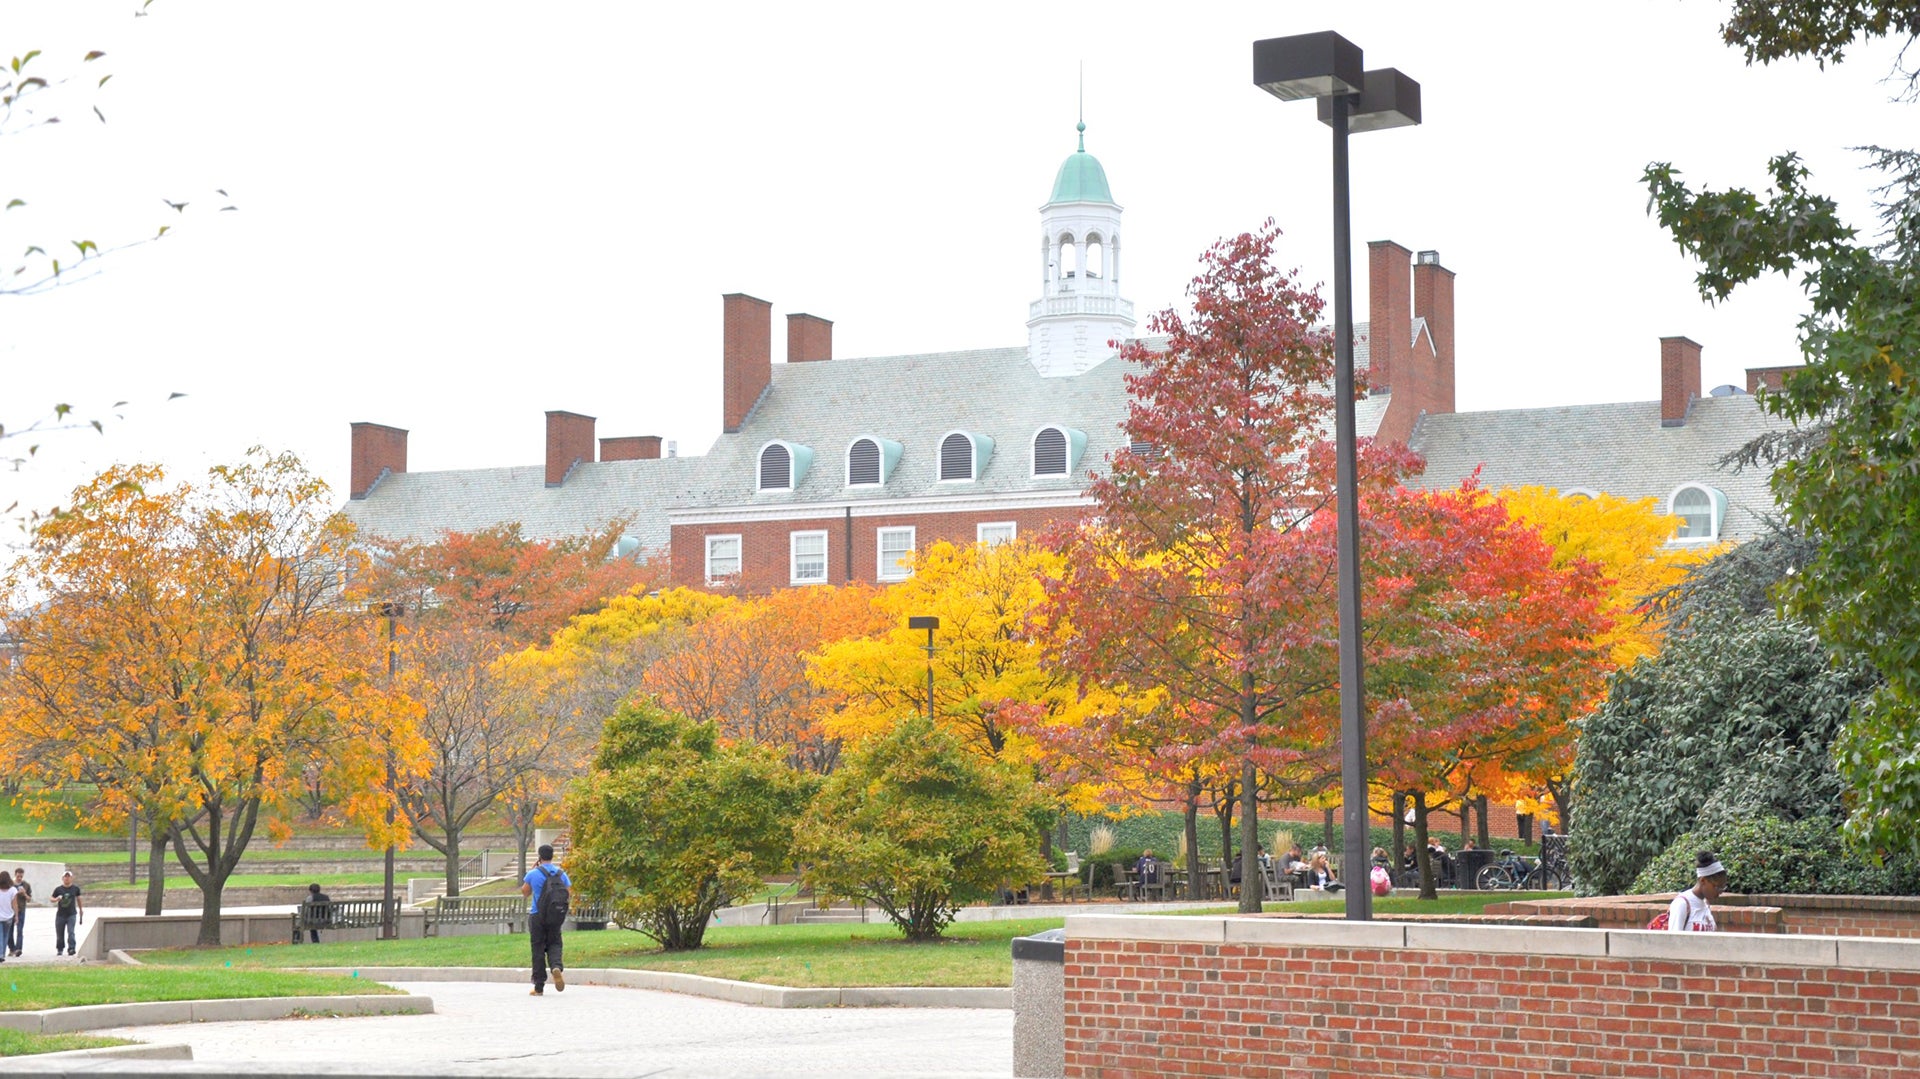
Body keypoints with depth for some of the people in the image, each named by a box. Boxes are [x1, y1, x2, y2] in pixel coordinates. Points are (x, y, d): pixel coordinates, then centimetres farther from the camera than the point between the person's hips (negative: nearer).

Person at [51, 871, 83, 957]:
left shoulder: (75, 888, 3)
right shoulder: (58, 889, 0)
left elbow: (78, 898, 17)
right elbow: (52, 899, 5)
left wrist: (81, 909, 25)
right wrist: (56, 899, -19)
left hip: (71, 914, -1)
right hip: (60, 915, 1)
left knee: (70, 932, -16)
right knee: (59, 934, 7)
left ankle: (71, 949, -19)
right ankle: (59, 949, 23)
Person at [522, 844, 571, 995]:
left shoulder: (533, 874, -7)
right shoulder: (561, 874, 1)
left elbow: (525, 892, 6)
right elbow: (569, 893, 2)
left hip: (537, 915, -2)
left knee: (538, 949, 4)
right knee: (554, 944, 12)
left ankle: (539, 987, 4)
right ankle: (557, 966, -22)